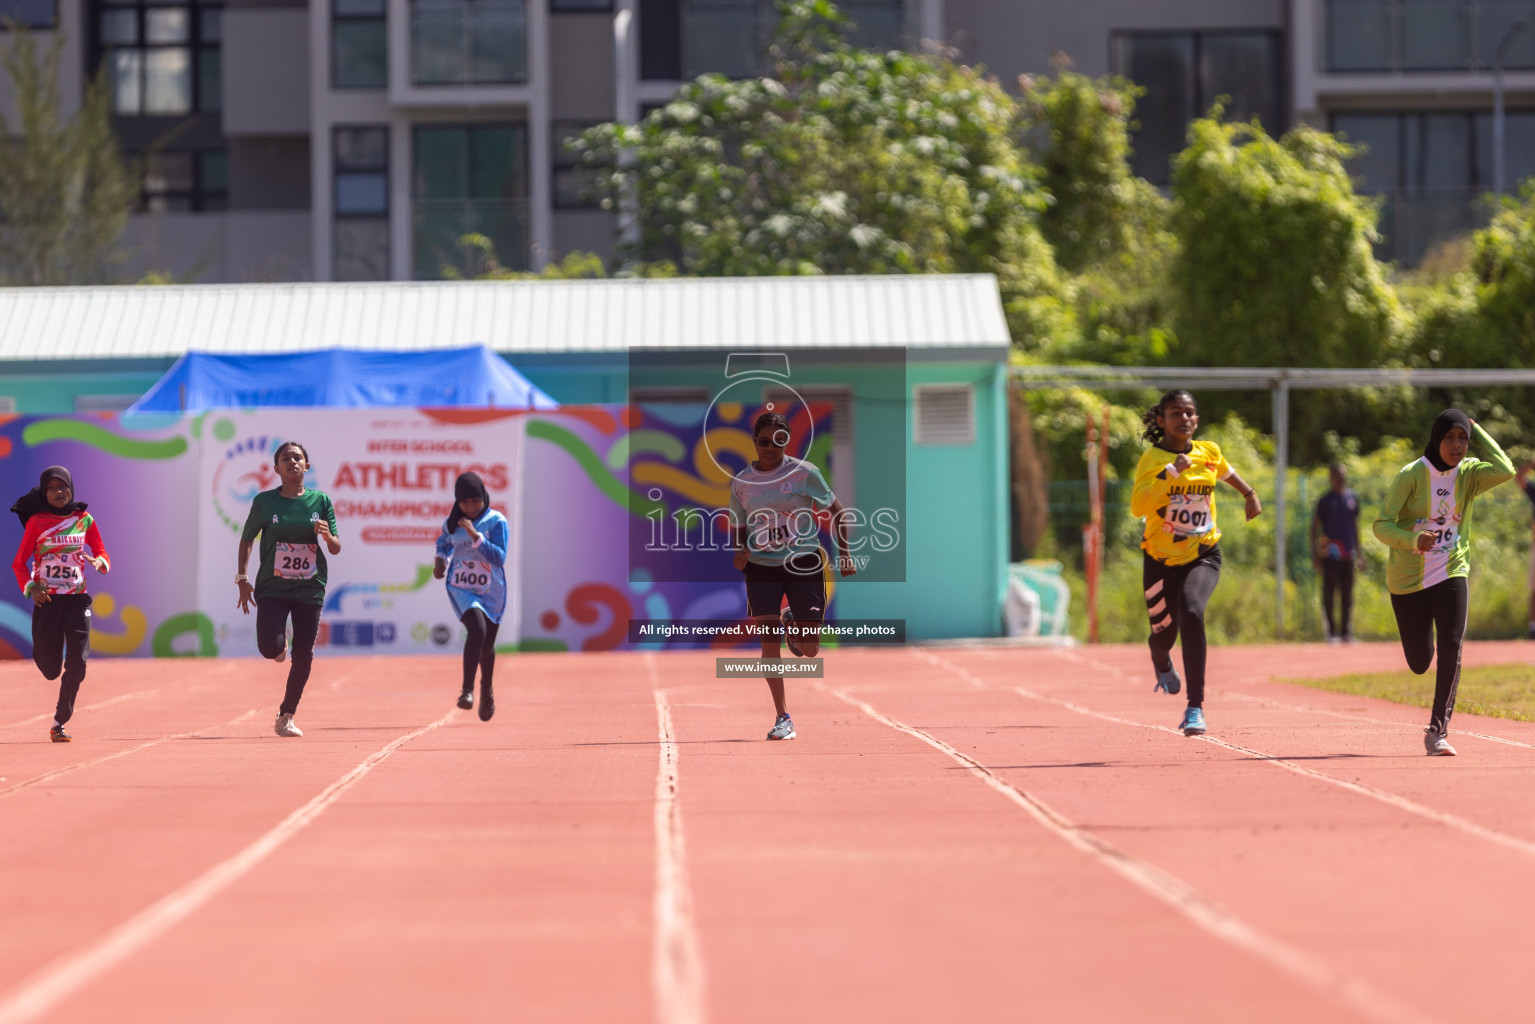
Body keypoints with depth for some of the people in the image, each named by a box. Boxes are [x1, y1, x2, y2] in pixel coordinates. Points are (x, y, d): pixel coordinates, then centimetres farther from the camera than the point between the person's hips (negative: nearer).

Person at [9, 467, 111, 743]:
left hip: (77, 598, 2)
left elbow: (102, 554, 10)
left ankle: (60, 722, 1)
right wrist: (30, 587, -17)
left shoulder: (84, 520, 5)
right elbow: (19, 562, 1)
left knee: (77, 663, -10)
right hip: (46, 599, -1)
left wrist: (98, 563, -14)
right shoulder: (37, 522, -1)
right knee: (50, 669, -3)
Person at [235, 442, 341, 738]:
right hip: (272, 587, -1)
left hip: (309, 589, 1)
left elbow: (336, 549, 5)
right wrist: (242, 579, 5)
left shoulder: (320, 501, 2)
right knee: (269, 648, -20)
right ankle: (280, 640, 19)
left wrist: (327, 536, -18)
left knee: (303, 656, 0)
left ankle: (287, 716, 16)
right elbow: (247, 539, 11)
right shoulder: (265, 501, -1)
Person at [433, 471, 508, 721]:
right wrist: (440, 561, 5)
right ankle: (468, 690, -24)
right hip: (461, 588, 0)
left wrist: (475, 536, -28)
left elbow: (499, 557, -21)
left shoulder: (497, 522, -11)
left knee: (487, 646, 13)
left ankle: (487, 690, 44)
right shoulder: (452, 523, 0)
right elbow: (444, 543, 23)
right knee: (477, 629, -28)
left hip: (491, 592, 0)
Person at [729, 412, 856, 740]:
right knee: (769, 641, -8)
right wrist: (741, 551, -8)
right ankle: (782, 718, 1)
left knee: (810, 649, -3)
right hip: (761, 567, 1)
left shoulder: (804, 473, -5)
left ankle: (793, 624, 35)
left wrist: (844, 554, -1)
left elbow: (836, 511, 4)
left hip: (804, 564, -1)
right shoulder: (742, 482, 1)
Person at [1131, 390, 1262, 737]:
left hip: (1202, 555, 0)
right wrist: (1171, 472, -35)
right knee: (1163, 631, 11)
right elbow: (1138, 507, -29)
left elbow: (1227, 472, 25)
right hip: (1160, 558, 0)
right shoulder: (1152, 458, -13)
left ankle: (1195, 707, -27)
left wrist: (1250, 494, 30)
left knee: (1192, 614, -27)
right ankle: (1162, 664, 55)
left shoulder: (1209, 452, -1)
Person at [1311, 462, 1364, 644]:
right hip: (1330, 554, -5)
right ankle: (1331, 631, 2)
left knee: (1347, 595, 7)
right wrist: (1315, 553, -8)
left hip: (1348, 554, 5)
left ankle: (1345, 632, 13)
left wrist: (1359, 551, 18)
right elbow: (1315, 527, -1)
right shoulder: (1325, 500, -3)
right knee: (1329, 594, -2)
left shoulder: (1352, 498, 11)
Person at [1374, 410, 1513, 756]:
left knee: (1451, 650, -18)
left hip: (1451, 574, 1)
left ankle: (1438, 731, -12)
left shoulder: (1468, 474, -4)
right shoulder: (1412, 475, -12)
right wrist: (1413, 539, -37)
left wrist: (1476, 430, -14)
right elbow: (1382, 525, -17)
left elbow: (1505, 471, -25)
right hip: (1408, 580, -1)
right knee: (1419, 663, 6)